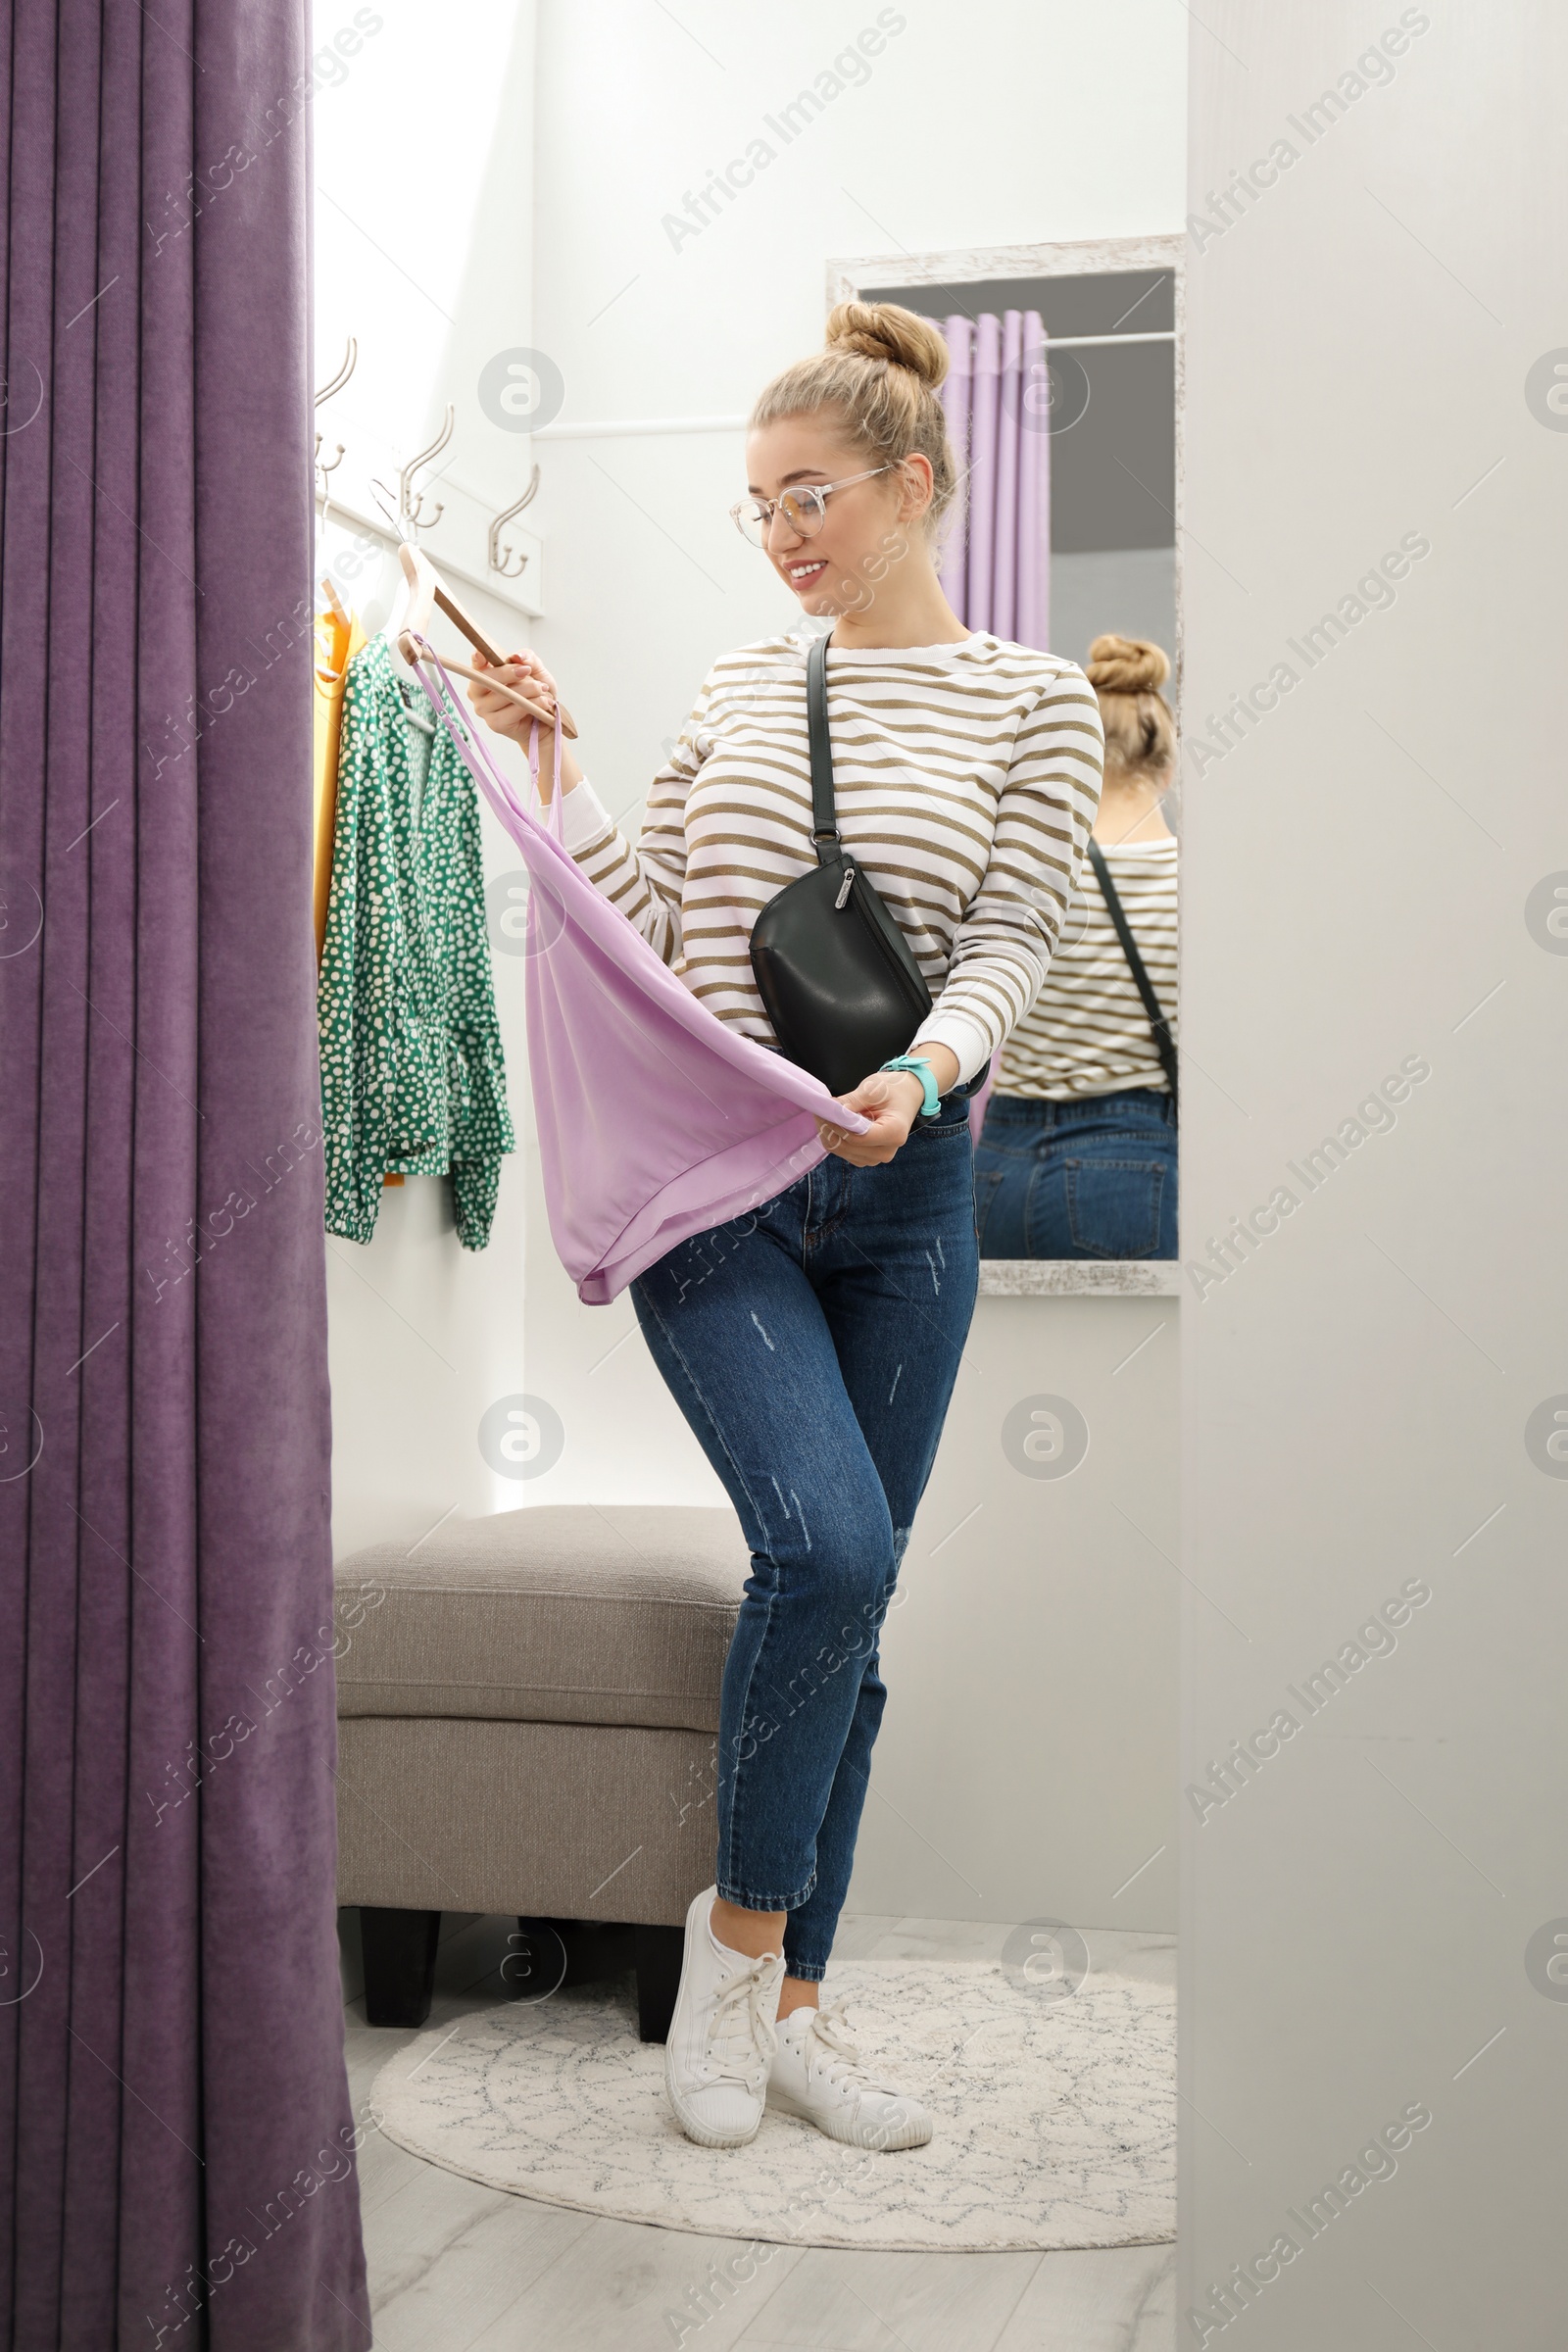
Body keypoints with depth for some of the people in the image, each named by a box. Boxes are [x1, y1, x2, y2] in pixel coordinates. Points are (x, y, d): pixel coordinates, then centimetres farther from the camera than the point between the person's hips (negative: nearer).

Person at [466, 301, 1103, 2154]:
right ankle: (742, 1920, 6)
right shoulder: (742, 685, 11)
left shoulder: (1033, 702, 4)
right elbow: (644, 921, 9)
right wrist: (551, 766, 0)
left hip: (905, 1193, 1)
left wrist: (923, 1070, -25)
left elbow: (1006, 943, -6)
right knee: (828, 1540, -19)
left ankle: (789, 2004, 20)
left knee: (848, 1591, 6)